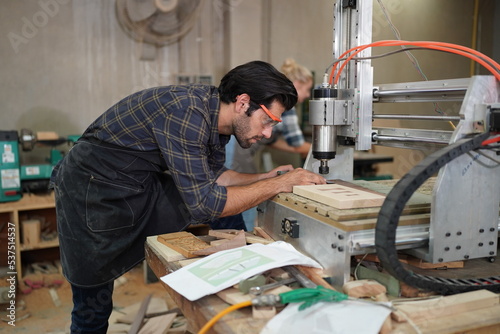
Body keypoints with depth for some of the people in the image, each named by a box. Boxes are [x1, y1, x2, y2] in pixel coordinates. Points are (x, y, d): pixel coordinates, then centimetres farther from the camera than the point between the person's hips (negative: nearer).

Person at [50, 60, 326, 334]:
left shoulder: (218, 116, -4)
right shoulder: (187, 112, -30)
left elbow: (212, 176, 11)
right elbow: (203, 203, -29)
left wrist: (267, 177, -1)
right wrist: (279, 184, -22)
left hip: (141, 185, 8)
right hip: (93, 190, -8)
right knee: (93, 306, 2)